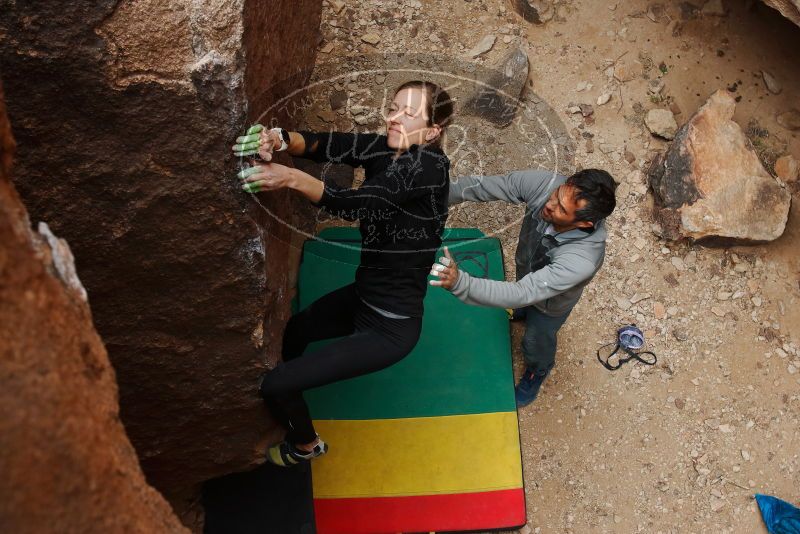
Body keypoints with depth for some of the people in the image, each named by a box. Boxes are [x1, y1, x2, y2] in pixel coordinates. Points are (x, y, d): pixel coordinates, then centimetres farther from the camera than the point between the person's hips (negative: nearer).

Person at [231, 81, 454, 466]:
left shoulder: (429, 166, -26)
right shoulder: (387, 148, -4)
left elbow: (358, 203, -36)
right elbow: (329, 145, -18)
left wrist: (292, 178, -43)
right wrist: (280, 139, -36)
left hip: (390, 327, -9)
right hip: (363, 297, 9)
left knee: (274, 385, -2)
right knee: (293, 330, 33)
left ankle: (305, 446, 30)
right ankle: (288, 400, 63)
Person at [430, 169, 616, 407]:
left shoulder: (582, 260, -50)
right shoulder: (546, 183, -39)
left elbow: (521, 294, -49)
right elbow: (488, 185, -28)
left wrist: (460, 282, -61)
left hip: (550, 301, -4)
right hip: (526, 267, 4)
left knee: (536, 341, 27)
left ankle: (537, 372, 62)